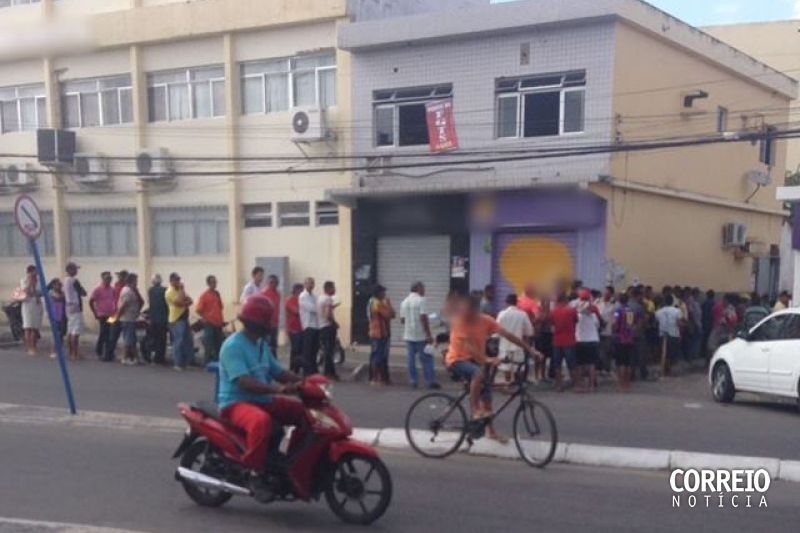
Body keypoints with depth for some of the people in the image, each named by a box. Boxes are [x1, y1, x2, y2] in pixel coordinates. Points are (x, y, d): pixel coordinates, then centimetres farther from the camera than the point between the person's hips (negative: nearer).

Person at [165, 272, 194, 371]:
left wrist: (184, 303, -12)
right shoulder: (170, 292, -11)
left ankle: (187, 362, 17)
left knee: (189, 342, 9)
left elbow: (190, 301, 10)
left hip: (184, 318, 9)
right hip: (176, 319, -9)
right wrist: (182, 290, -15)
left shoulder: (179, 291, 17)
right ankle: (177, 364, -2)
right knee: (178, 342, -8)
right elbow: (179, 302, -24)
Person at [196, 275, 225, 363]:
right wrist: (205, 319, -12)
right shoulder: (204, 296, -7)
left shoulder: (217, 294, 9)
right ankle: (209, 363, 7)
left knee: (219, 344, 10)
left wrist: (222, 320, 10)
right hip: (209, 324, -6)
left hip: (218, 323, 6)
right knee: (209, 345, -1)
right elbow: (198, 310, -9)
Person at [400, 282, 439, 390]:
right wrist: (429, 335, -16)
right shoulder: (420, 300, -10)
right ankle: (430, 381, 1)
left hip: (408, 335, 6)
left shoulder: (404, 302, 10)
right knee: (426, 359, 0)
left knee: (411, 359, 7)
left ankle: (413, 381, 8)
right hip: (421, 336, -6)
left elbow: (402, 320, 13)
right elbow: (423, 318, -17)